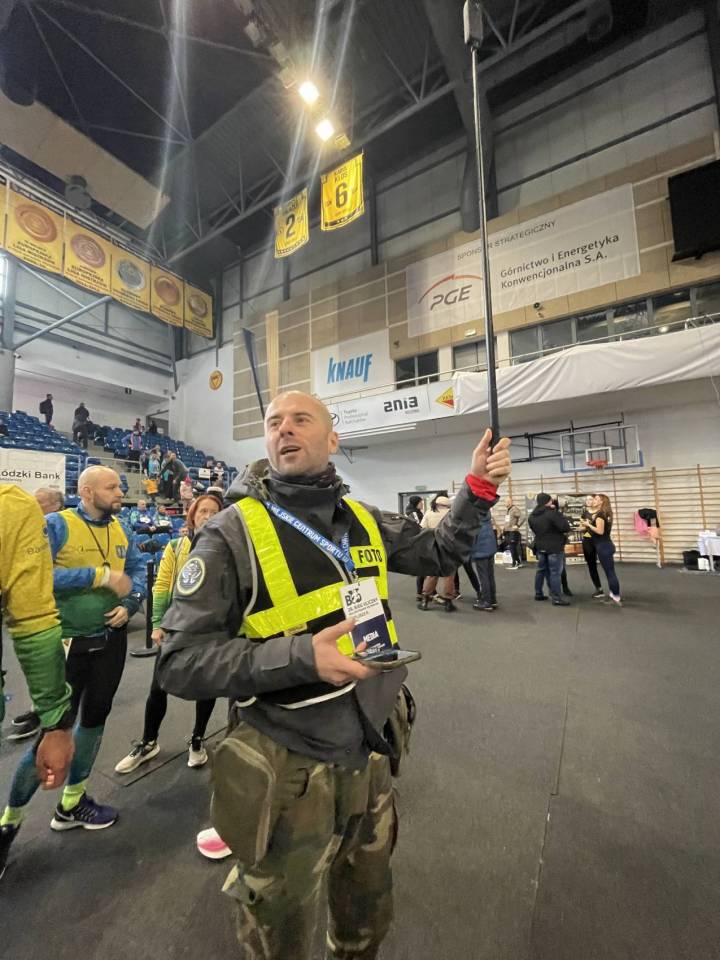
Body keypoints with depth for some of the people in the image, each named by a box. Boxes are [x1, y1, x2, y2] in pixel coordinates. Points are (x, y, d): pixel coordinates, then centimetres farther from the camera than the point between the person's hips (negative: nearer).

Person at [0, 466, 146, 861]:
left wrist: (129, 604, -11)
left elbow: (138, 570, 5)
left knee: (94, 718, 20)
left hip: (111, 640, 6)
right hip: (68, 644, -6)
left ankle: (72, 803, 43)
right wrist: (102, 575, -26)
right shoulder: (57, 525, -15)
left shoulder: (121, 530, 1)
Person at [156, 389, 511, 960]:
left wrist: (478, 487, -3)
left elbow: (441, 553, 10)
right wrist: (300, 656, -32)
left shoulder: (366, 522, -2)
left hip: (371, 754, 5)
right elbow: (180, 662, -18)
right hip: (288, 769, -4)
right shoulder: (234, 531, -16)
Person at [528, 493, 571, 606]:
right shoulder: (553, 513, -19)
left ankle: (538, 594, 24)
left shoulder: (532, 516, 4)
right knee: (555, 572, -3)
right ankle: (557, 598, 0)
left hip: (540, 547, 7)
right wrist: (564, 519, -1)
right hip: (554, 547, -7)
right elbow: (566, 528, -18)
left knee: (541, 570, 17)